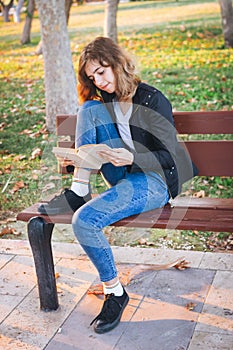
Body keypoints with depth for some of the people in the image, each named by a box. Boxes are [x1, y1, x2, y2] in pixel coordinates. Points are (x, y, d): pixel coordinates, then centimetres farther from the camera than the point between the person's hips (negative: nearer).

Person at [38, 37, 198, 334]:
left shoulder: (152, 100, -10)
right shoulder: (102, 104, 12)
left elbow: (168, 156, -12)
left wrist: (131, 158, -29)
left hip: (155, 182, -7)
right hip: (124, 179, 7)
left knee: (83, 221, -28)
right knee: (89, 109, -7)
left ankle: (115, 292, -6)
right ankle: (78, 192, -13)